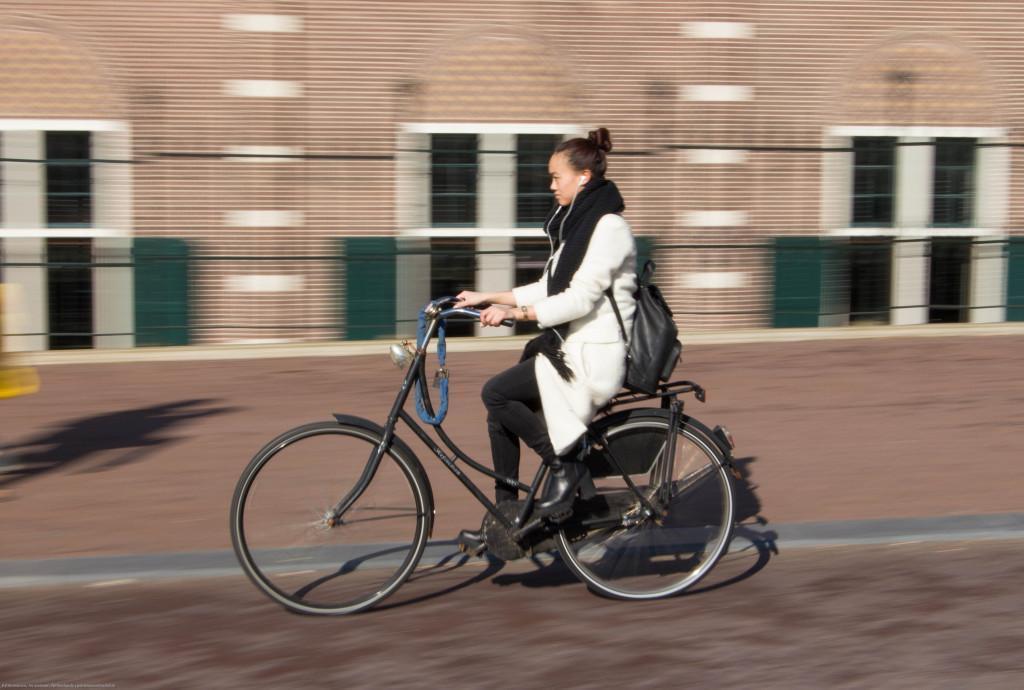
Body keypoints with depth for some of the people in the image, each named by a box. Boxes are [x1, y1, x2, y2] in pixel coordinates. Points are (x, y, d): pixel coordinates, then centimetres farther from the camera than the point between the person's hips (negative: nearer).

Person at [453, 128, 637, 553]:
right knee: (500, 410, 5)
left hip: (593, 357, -10)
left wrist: (517, 313, -22)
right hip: (569, 347, 10)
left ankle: (565, 467, -7)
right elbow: (550, 290, 18)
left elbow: (581, 298, -22)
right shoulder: (575, 222, 16)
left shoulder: (608, 227, -14)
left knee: (496, 393, -19)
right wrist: (488, 298, 13)